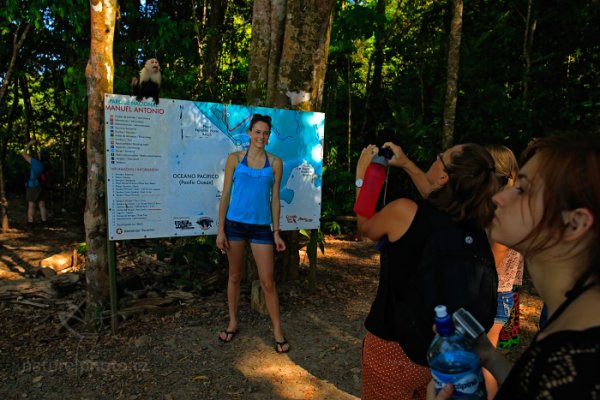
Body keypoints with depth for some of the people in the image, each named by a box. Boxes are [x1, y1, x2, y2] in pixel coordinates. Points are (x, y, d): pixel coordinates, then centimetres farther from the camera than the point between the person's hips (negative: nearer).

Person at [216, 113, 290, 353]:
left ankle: (278, 332, 15)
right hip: (235, 224, 1)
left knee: (267, 281, 0)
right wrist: (220, 230, -3)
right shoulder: (235, 159, 1)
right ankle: (233, 323, 31)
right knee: (234, 276, 12)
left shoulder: (275, 163, 3)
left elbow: (274, 198, 5)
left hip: (261, 227, 0)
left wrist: (276, 232, 2)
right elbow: (225, 195, 2)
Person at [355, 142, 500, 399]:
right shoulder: (474, 228, -9)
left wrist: (361, 176, 11)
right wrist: (406, 164, 22)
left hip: (394, 347, -4)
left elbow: (365, 227, -1)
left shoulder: (405, 212, -24)